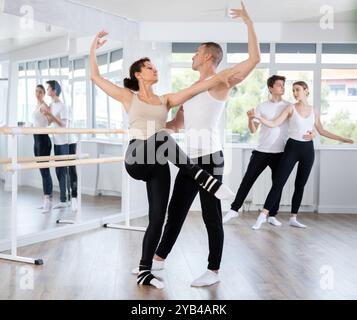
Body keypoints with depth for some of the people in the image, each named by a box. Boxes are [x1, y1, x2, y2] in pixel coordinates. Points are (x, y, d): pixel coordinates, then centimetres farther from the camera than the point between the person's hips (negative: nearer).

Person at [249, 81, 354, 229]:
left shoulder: (313, 111, 8)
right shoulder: (291, 108, -1)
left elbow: (322, 131, 17)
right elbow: (274, 124, -10)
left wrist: (342, 138, 17)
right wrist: (259, 117, -25)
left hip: (308, 149, 4)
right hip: (292, 147, -4)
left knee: (300, 184, 8)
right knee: (279, 182, -9)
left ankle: (293, 218, 16)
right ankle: (263, 215, -8)